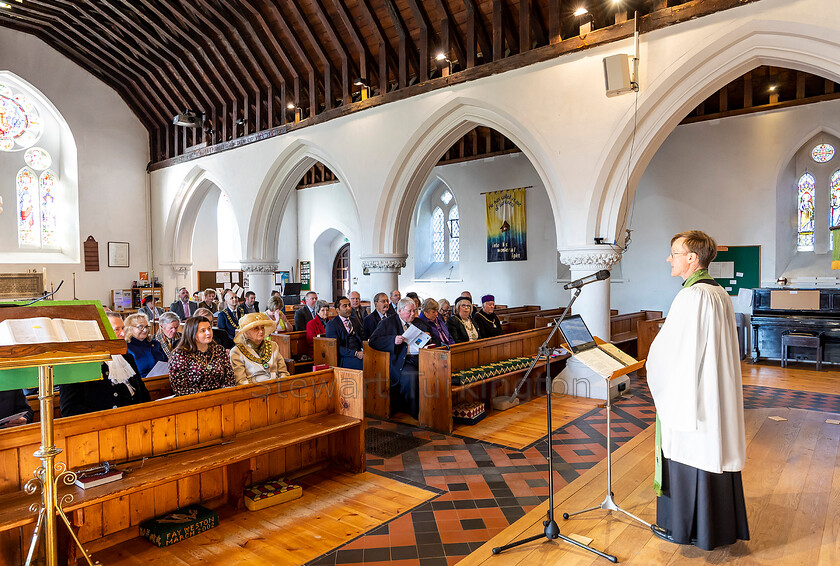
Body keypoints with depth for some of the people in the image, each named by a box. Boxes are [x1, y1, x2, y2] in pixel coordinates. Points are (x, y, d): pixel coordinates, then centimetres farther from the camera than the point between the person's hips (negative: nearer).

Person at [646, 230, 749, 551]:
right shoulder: (720, 293, 7)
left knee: (687, 456, 5)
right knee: (714, 453, 18)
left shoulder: (691, 297, -23)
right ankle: (720, 523, 34)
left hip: (690, 394, -9)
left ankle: (685, 527, 20)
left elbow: (664, 348, -19)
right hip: (717, 393, 9)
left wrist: (655, 376, 1)